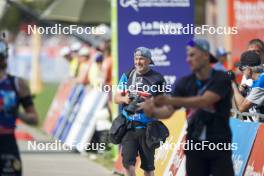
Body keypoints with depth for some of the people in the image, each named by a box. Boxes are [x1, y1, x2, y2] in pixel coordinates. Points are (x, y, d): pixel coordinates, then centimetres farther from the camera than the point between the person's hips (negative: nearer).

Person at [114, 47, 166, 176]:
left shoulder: (157, 78, 0)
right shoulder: (127, 76, 10)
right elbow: (117, 97, 12)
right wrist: (124, 99, -10)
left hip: (147, 126, -2)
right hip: (128, 125, 2)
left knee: (148, 165, 6)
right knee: (127, 161, -9)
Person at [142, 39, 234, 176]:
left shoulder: (221, 79, -12)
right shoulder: (184, 83, 0)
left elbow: (204, 101, -28)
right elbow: (168, 111, -6)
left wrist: (171, 100, -37)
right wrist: (152, 112, -30)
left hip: (219, 147, -3)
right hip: (194, 147, 4)